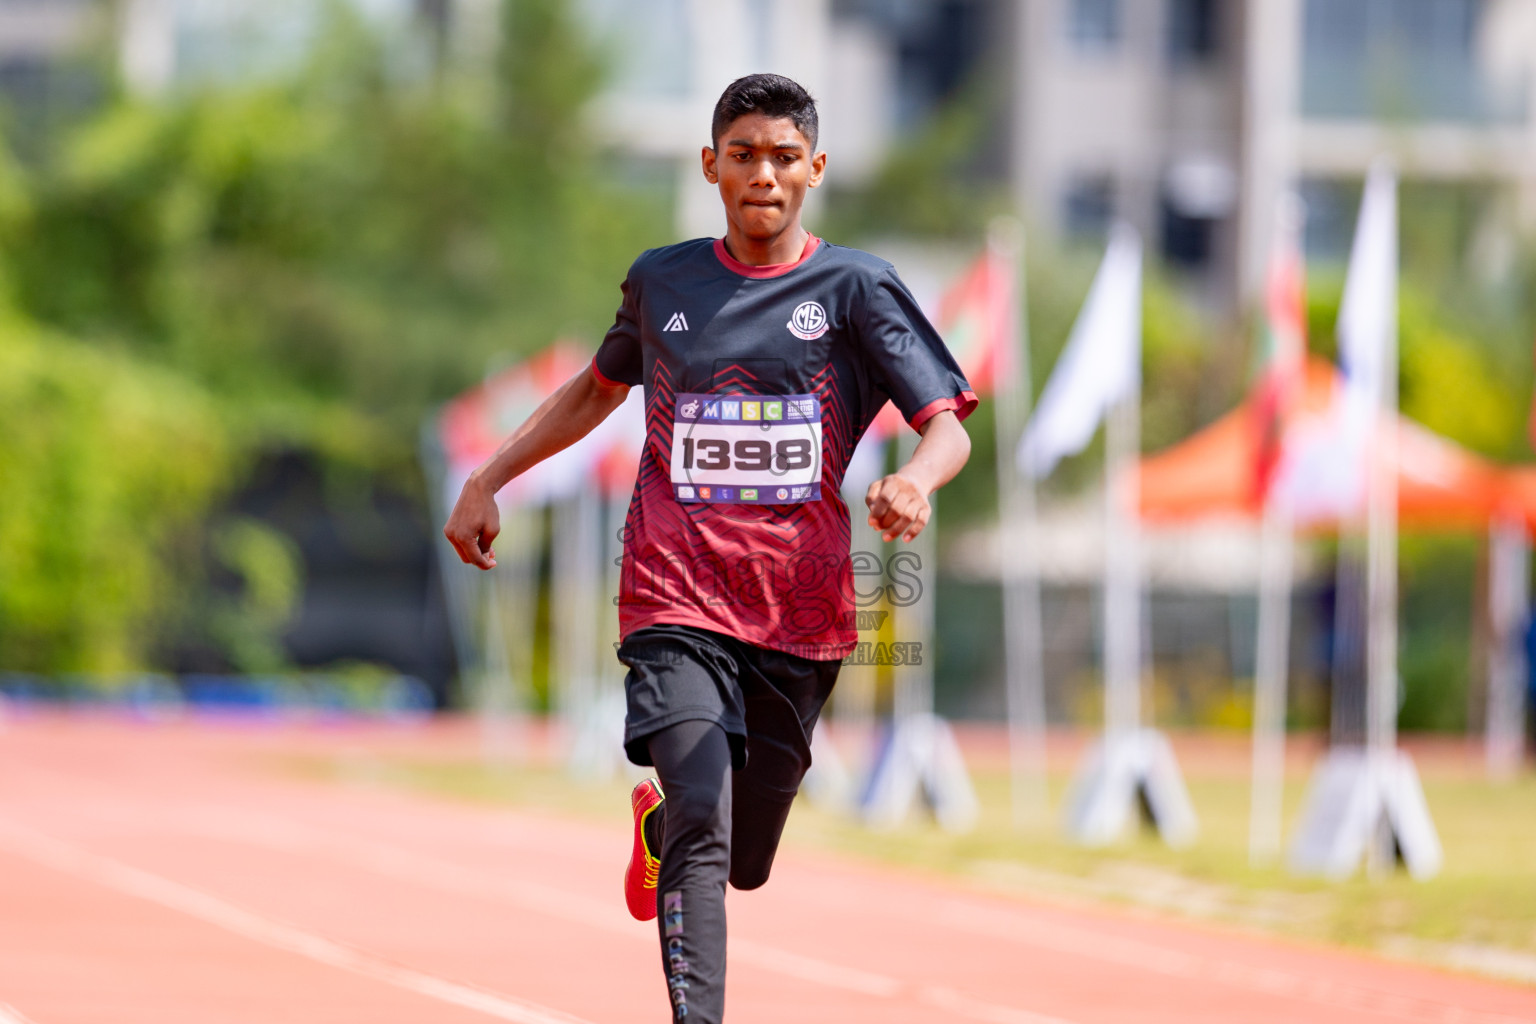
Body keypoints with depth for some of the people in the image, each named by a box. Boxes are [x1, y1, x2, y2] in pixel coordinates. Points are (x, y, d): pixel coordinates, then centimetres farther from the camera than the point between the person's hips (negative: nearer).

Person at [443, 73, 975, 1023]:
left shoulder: (856, 286, 1)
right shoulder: (661, 281, 9)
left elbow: (949, 426, -6)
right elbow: (598, 389, 28)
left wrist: (915, 479, -29)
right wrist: (488, 480, 22)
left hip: (802, 614, 0)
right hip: (677, 598, 0)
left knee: (744, 863, 13)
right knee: (703, 829, -21)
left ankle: (659, 824, 47)